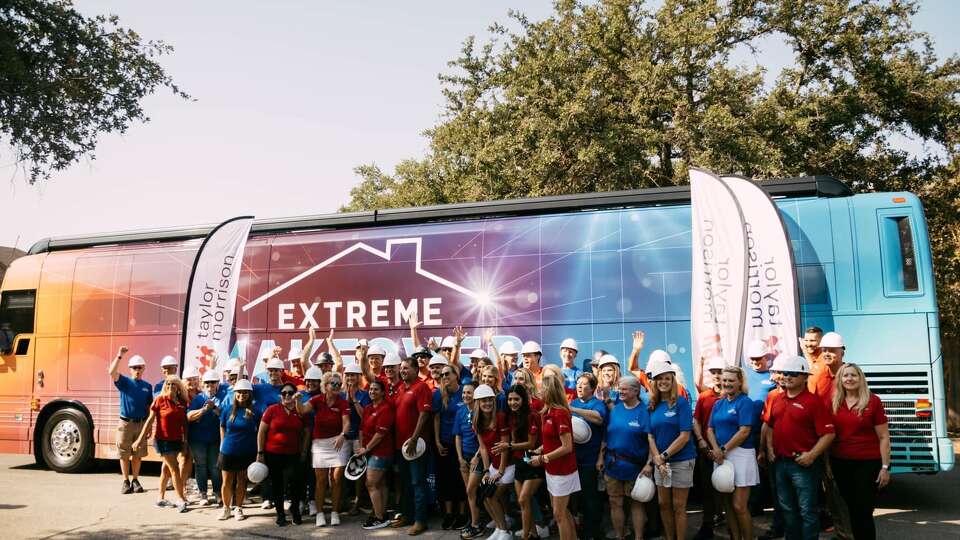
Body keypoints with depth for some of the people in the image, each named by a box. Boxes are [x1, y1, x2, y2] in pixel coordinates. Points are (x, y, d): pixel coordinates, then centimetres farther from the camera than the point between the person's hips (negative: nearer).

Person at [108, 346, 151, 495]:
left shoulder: (147, 386, 7)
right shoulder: (124, 382, 0)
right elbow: (112, 372, -21)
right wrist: (119, 355, -27)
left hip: (141, 423, 2)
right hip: (126, 423, -2)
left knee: (137, 455, 8)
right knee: (124, 455, 4)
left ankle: (135, 481, 19)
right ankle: (126, 481, 15)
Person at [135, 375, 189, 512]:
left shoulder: (182, 402, 4)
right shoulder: (160, 400, -7)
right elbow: (150, 420, -5)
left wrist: (185, 440, 10)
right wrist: (141, 438, -6)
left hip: (176, 440, 5)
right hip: (163, 439, -5)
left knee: (166, 468, 14)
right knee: (174, 468, -7)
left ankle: (160, 498, 25)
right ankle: (181, 499, -5)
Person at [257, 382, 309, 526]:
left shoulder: (301, 412, 3)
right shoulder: (272, 410, -2)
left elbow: (306, 432, 13)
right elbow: (261, 432, -1)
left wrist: (304, 451, 7)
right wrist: (260, 452, -4)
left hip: (293, 455, 0)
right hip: (273, 454, 0)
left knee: (296, 479, -15)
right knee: (276, 484, 8)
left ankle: (295, 507, 11)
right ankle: (280, 513, 25)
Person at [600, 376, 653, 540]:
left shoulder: (644, 411, -9)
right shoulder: (615, 409, 6)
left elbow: (652, 440, -11)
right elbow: (606, 435, 11)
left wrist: (649, 464, -16)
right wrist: (601, 457, 8)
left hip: (635, 465, -4)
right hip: (612, 463, 4)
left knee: (636, 502, 9)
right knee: (615, 502, 10)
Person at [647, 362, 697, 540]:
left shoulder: (681, 402, -10)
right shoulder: (652, 406, 4)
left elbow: (685, 436, -15)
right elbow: (650, 436, 2)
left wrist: (665, 455, -15)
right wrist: (657, 459, -12)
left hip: (681, 460, -5)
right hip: (660, 461, 5)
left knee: (678, 506, 3)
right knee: (663, 504, 12)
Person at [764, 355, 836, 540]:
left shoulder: (813, 401, -12)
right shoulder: (777, 399, 9)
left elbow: (828, 433, -15)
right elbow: (769, 425, 19)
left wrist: (812, 455, -20)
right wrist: (769, 447, 8)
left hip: (803, 464, -7)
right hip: (780, 462, 7)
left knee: (807, 510, 1)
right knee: (787, 508, 18)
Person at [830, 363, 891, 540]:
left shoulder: (873, 401, -6)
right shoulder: (834, 403, 5)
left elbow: (884, 437, -4)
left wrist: (885, 466, -8)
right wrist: (827, 463, 9)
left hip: (867, 464, -4)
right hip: (840, 464, 4)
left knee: (864, 512, -1)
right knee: (852, 509, 15)